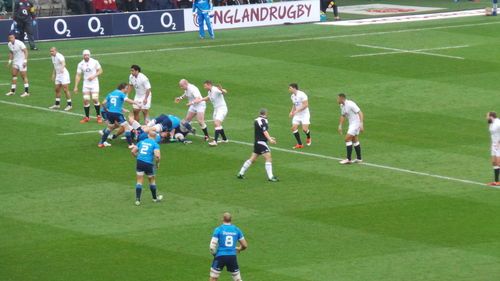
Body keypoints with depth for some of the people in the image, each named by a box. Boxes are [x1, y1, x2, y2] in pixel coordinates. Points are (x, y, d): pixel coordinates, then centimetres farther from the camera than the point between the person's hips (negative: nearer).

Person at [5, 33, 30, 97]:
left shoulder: (19, 43, -20)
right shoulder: (9, 44, 2)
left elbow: (26, 51, -18)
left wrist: (25, 61, -24)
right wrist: (10, 61, 13)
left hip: (22, 61, -7)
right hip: (15, 61, 7)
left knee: (24, 76, -7)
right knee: (14, 75, 8)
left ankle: (27, 92, -6)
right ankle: (12, 91, 16)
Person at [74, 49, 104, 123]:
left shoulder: (95, 62, -5)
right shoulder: (80, 64, 2)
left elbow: (100, 70, 2)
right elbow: (78, 76, 4)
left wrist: (94, 76, -15)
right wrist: (76, 87, 1)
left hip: (94, 83, -2)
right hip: (86, 84, 2)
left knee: (95, 99, -13)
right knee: (86, 100, -5)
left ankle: (98, 116, 2)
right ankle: (87, 117, 8)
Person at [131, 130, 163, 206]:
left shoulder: (141, 142, 12)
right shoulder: (155, 144, -2)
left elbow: (133, 151, 10)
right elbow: (157, 155, -16)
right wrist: (157, 164, 1)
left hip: (139, 162, 3)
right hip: (148, 164, -3)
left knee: (139, 181, 10)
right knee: (152, 180, 18)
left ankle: (137, 199, 1)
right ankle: (155, 198, 34)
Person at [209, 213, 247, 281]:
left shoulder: (218, 229, -4)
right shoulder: (236, 230, 6)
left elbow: (212, 246, -9)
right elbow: (245, 245, 9)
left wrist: (214, 253, 12)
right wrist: (239, 249, 31)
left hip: (220, 256, -3)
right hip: (232, 257, 3)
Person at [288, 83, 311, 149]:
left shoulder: (302, 94, -18)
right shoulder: (292, 96, 7)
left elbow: (306, 105, -21)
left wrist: (297, 110, -24)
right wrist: (291, 112, 5)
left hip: (304, 114, -7)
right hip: (297, 115, 7)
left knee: (304, 129, -13)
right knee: (294, 128, -7)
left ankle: (308, 138, 23)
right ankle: (300, 144, 0)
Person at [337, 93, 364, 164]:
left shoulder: (350, 104, -22)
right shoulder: (342, 106, 7)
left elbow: (360, 113, -22)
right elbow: (343, 116, 21)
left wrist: (361, 124, -28)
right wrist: (340, 126, 19)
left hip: (356, 123, -10)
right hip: (351, 123, 10)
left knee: (347, 139, -12)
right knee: (355, 141, 13)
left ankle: (348, 159, -10)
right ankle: (359, 159, 20)